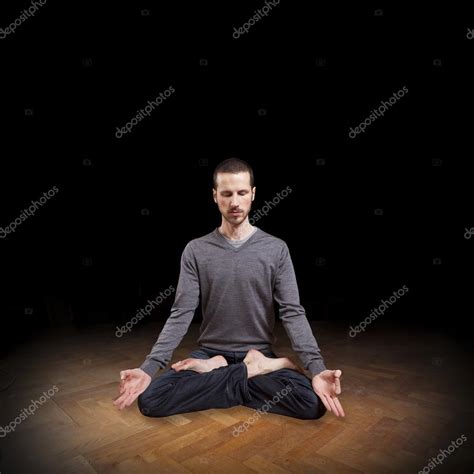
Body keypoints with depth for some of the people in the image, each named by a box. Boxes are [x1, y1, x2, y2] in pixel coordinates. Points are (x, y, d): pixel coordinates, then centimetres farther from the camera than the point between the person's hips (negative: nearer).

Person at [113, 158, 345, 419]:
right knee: (150, 399, -22)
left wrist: (317, 368, -23)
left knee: (313, 403, -25)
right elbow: (181, 314, -6)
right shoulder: (195, 250, -2)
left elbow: (293, 313, -9)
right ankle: (253, 371, -11)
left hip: (260, 353, 0)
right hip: (209, 352, 1)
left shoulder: (276, 249, -4)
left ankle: (216, 371, -8)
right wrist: (148, 367, -17)